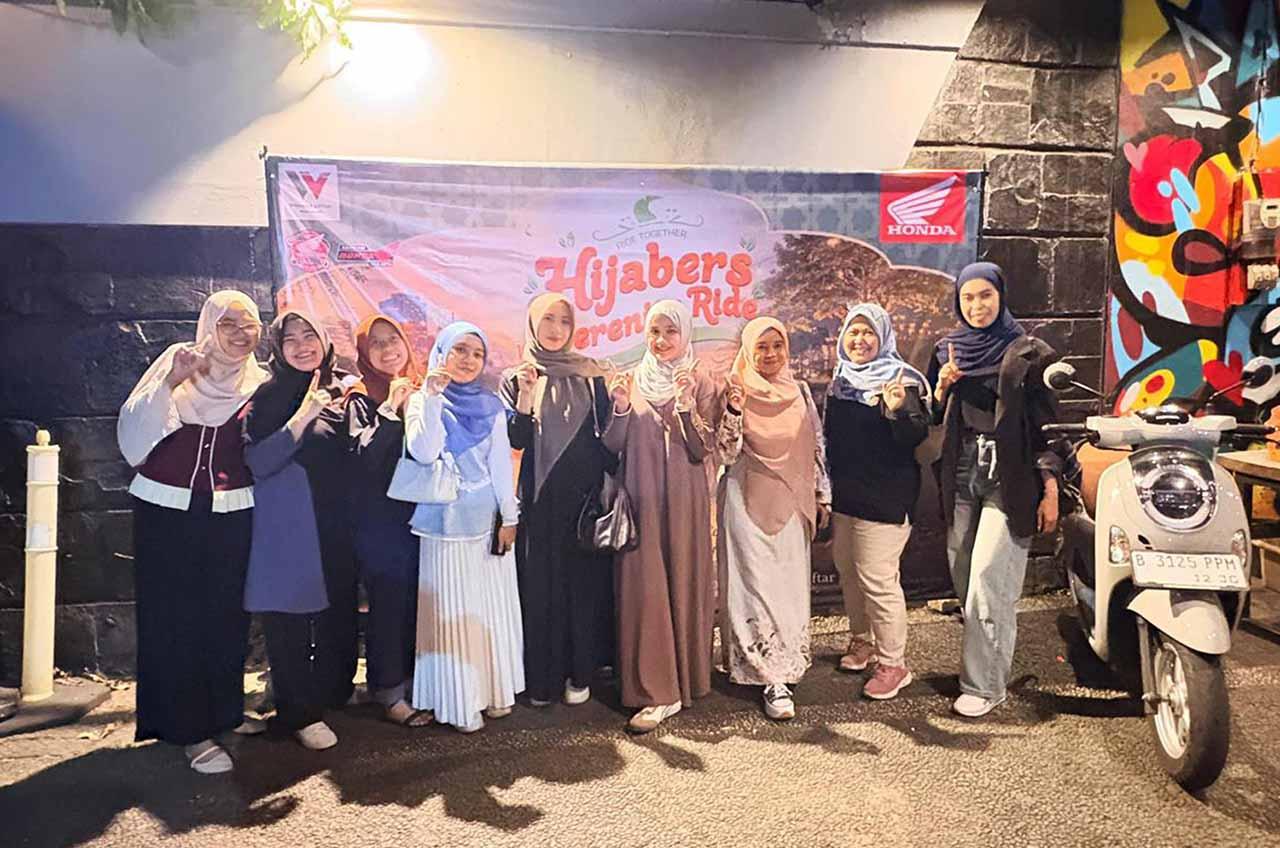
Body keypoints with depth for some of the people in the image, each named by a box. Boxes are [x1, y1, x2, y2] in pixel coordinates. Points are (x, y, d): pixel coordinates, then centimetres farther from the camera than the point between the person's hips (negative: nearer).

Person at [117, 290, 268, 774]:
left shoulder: (259, 384, 6)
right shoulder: (177, 363, 2)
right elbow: (134, 433, -7)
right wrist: (170, 382, -18)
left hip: (232, 515, 2)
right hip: (168, 511, -1)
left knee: (227, 613, 6)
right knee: (175, 616, 0)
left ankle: (224, 710, 24)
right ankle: (190, 728, 7)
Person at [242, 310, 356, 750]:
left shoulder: (342, 389, 8)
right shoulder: (268, 396, -5)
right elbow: (258, 462, -15)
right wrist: (304, 414, -22)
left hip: (336, 523, 5)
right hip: (287, 527, -4)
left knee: (338, 611, 11)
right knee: (290, 620, 1)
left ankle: (333, 694, 31)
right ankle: (300, 713, 14)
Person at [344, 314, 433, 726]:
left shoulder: (420, 392, 9)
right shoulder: (360, 399, -5)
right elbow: (365, 455, -20)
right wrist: (392, 406, -20)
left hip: (418, 512, 5)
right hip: (379, 518, -5)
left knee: (418, 601, 9)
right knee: (387, 603, 0)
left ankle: (413, 681, 25)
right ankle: (389, 692, 14)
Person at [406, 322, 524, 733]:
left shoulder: (490, 404, 9)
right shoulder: (422, 401, 1)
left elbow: (502, 462, 6)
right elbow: (424, 453, -16)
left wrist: (509, 516, 0)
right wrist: (433, 396, -18)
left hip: (489, 520, 3)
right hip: (447, 521, -3)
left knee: (493, 607, 8)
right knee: (452, 611, 0)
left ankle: (495, 689, 20)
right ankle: (458, 701, 8)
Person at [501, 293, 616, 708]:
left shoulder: (590, 374, 7)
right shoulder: (517, 379, 5)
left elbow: (606, 432, 6)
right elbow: (515, 440, -4)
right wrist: (525, 396, -17)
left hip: (584, 493, 1)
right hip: (540, 498, 0)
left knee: (584, 580, 4)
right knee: (540, 584, 3)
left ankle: (580, 672, 16)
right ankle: (542, 677, 15)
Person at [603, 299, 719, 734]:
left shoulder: (701, 385, 2)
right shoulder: (628, 382, 7)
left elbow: (703, 448, -7)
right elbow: (611, 446, 2)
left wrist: (686, 405, -19)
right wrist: (621, 407, -14)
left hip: (684, 502, -1)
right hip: (640, 500, 1)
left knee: (683, 584, 5)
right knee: (642, 588, -3)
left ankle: (684, 677, 19)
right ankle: (657, 691, 6)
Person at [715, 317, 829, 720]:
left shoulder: (800, 391, 8)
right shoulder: (736, 391, -4)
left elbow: (816, 448, 13)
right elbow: (724, 454, -11)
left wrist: (822, 497, 11)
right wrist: (733, 411, -24)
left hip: (791, 503, 4)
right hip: (748, 504, -4)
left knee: (790, 588, 9)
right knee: (757, 586, -5)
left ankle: (784, 666, 25)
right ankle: (774, 679, -1)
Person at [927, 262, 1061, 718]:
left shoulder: (1028, 353, -1)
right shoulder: (948, 350, 12)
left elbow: (1047, 424, -4)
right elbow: (934, 418, 16)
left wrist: (1051, 492, -9)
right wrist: (943, 386, -6)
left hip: (1009, 479, -5)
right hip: (961, 476, 5)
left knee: (988, 578, -9)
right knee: (963, 577, 7)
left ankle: (984, 684, 0)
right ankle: (988, 659, 26)